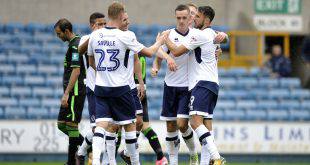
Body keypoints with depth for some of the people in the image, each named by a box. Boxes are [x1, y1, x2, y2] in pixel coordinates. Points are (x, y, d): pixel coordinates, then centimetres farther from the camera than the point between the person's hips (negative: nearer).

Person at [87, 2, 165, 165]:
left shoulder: (94, 35, 2)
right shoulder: (125, 36, -12)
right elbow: (148, 52, -3)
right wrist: (159, 42, 17)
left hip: (100, 87, 4)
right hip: (120, 88, -3)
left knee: (101, 125, -2)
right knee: (129, 125, 11)